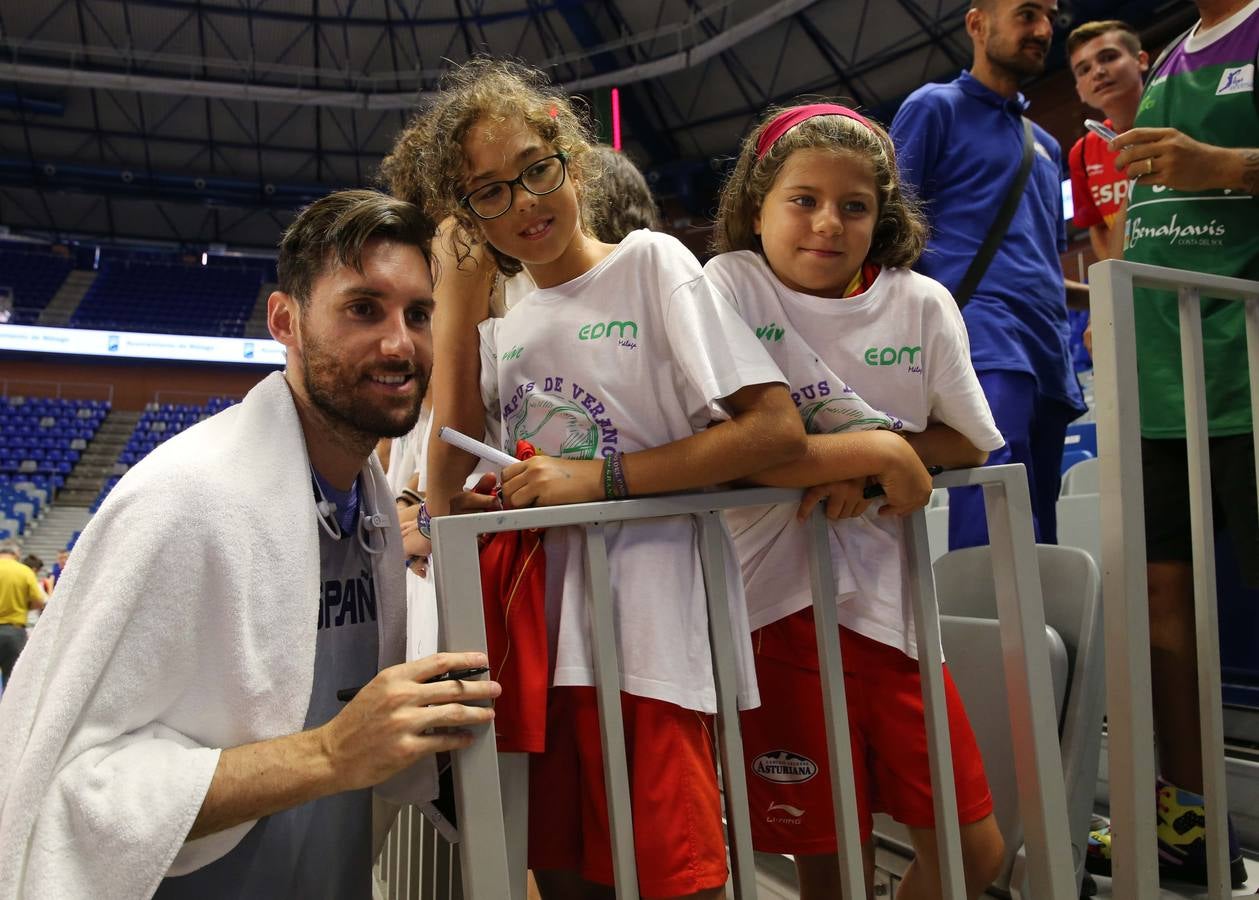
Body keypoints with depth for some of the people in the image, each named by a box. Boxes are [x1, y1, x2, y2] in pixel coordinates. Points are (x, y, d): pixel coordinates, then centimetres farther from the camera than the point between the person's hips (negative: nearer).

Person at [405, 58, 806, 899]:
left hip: (645, 635, -5)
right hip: (541, 636, 6)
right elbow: (450, 490, 8)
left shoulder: (650, 262, -2)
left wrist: (602, 475, -16)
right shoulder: (502, 331, 14)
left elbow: (778, 428, -12)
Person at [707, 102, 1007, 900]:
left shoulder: (921, 304, 2)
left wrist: (864, 468, -11)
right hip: (778, 598, -3)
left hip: (890, 595, 4)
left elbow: (968, 443, 6)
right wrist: (877, 449, -16)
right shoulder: (732, 285, -7)